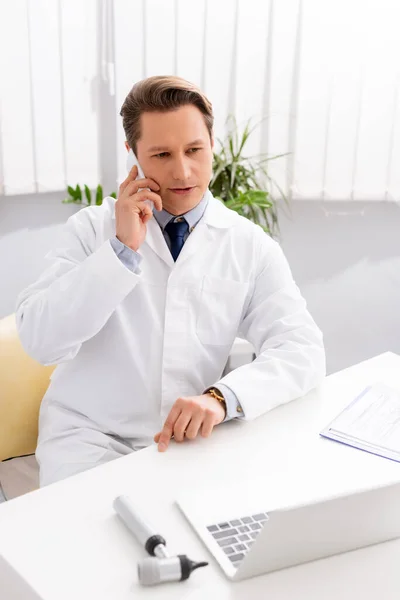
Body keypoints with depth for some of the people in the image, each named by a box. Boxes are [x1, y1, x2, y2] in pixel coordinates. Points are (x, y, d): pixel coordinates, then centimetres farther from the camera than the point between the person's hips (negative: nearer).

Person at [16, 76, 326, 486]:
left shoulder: (251, 247, 0)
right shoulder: (92, 228, -2)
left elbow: (303, 351, -9)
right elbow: (39, 341, -12)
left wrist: (221, 397, -27)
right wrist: (122, 249, -20)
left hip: (189, 438, 2)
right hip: (88, 431, -1)